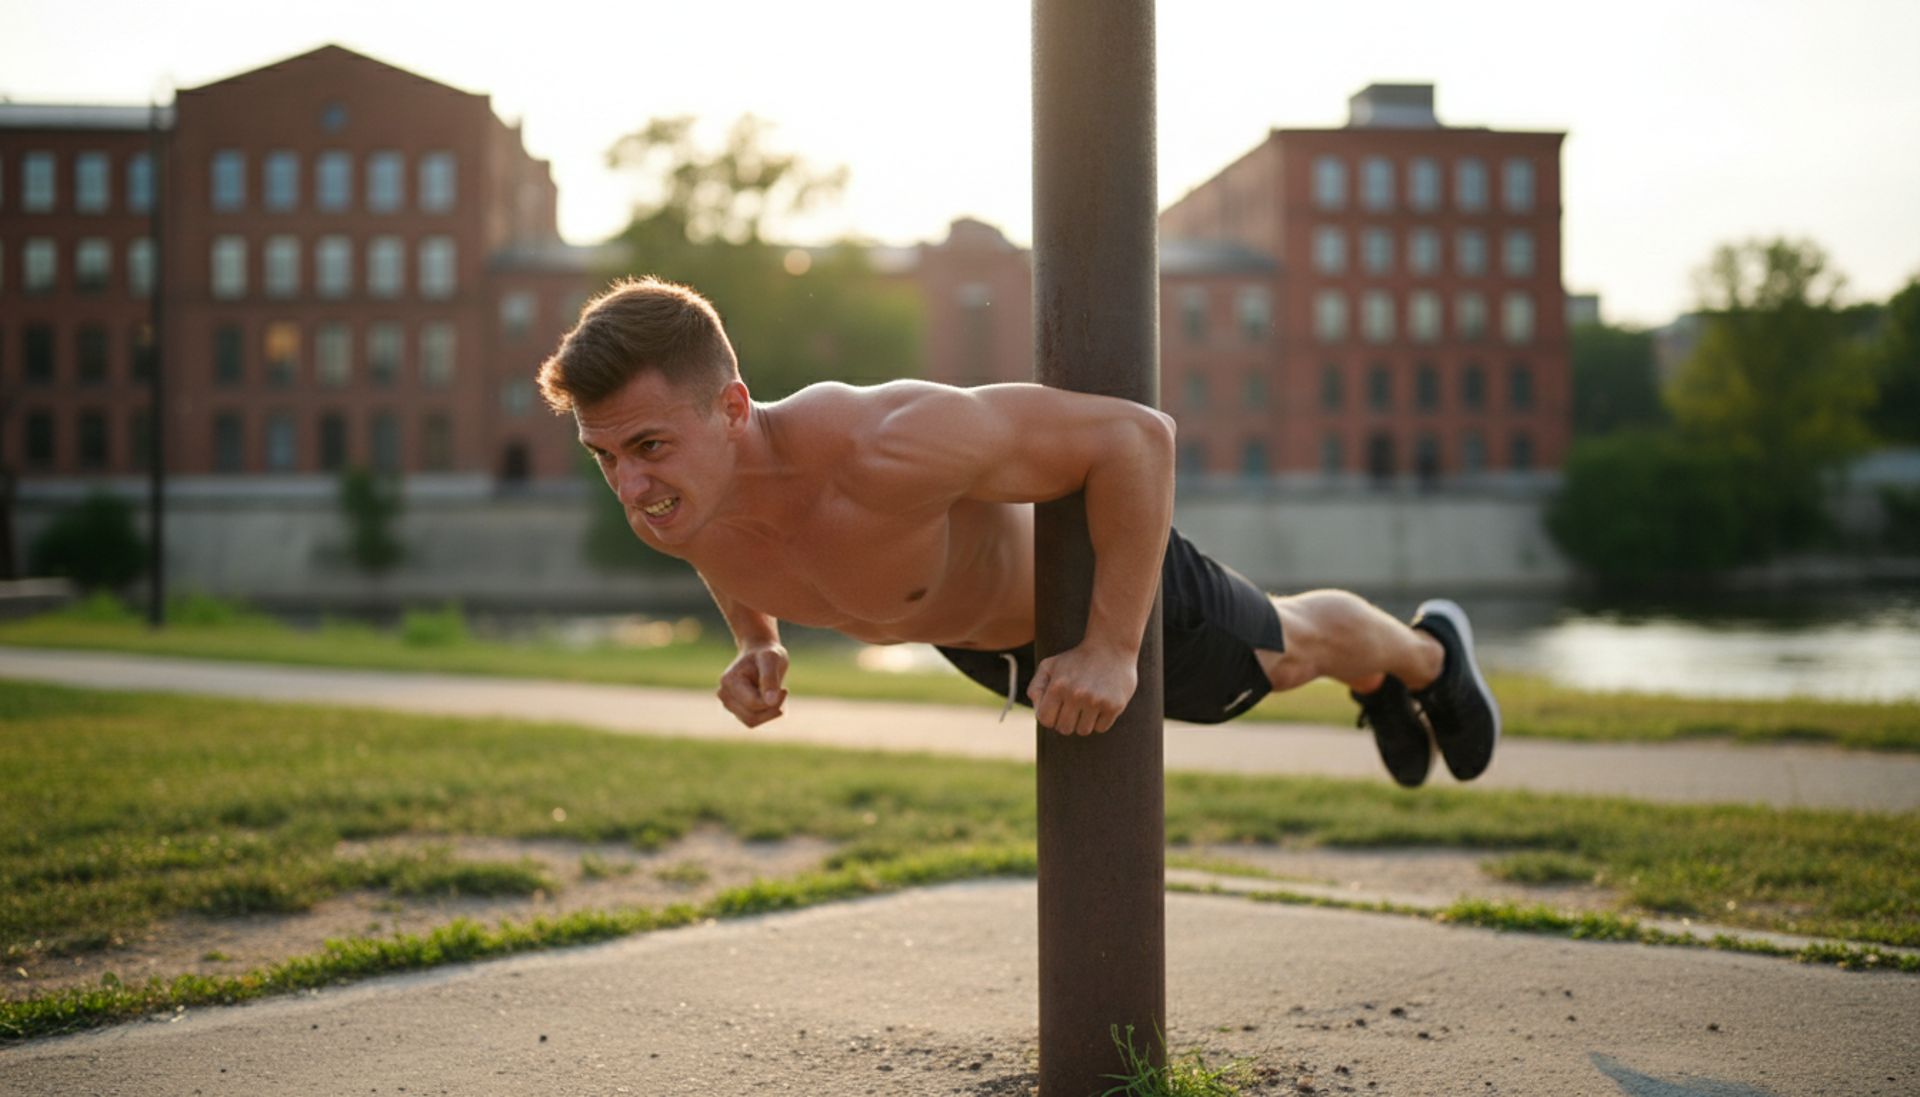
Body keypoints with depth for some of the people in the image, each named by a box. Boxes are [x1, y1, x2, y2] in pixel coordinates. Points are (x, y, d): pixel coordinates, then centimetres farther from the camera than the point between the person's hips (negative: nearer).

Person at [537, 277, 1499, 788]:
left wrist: (1112, 647, -41)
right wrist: (752, 641, -17)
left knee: (1281, 657, 25)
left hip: (1113, 575, -7)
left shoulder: (880, 452, -50)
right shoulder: (669, 500, -29)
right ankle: (1379, 692, 66)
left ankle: (1424, 654, 60)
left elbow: (1137, 432, -42)